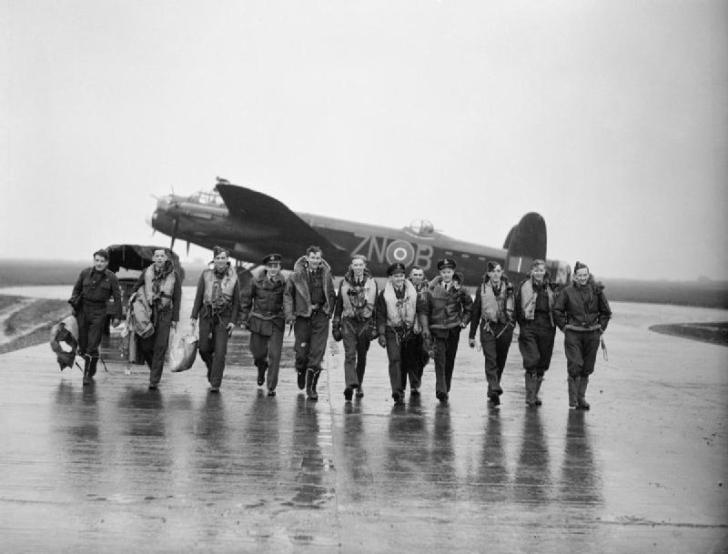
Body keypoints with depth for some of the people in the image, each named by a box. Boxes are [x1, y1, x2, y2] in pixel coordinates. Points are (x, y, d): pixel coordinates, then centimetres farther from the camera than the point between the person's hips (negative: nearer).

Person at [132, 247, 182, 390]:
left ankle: (154, 381, 0)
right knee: (144, 345, -1)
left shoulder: (173, 275, -1)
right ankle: (154, 367, 27)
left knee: (160, 348, -6)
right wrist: (133, 307, 4)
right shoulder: (147, 272, 3)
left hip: (165, 314, -2)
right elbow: (135, 289, 14)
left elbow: (177, 298, 3)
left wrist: (175, 318, 0)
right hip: (147, 312, 2)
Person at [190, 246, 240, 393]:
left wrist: (233, 321, -4)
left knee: (220, 351, -5)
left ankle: (215, 384, 2)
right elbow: (198, 297, 5)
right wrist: (194, 316, 1)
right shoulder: (206, 275, 1)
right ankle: (211, 368, 34)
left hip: (223, 317, -1)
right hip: (206, 315, 1)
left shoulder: (233, 277, -1)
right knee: (204, 348, 3)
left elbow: (236, 301, 3)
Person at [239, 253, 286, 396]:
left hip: (276, 323, -1)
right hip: (258, 321, 1)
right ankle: (261, 369, 46)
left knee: (274, 355, -7)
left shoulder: (284, 284, -5)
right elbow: (245, 299, 7)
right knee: (258, 353, 10)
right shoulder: (256, 282, -4)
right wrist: (244, 318, 5)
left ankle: (272, 387, 4)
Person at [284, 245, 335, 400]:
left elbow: (331, 295, 16)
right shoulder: (297, 275, -3)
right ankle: (301, 372, 38)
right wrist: (289, 314, -5)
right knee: (302, 351, 3)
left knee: (317, 353, -5)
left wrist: (329, 310, 6)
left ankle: (311, 387, 4)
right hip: (302, 316, -1)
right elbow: (287, 295, 3)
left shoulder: (326, 274, 3)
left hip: (320, 316, 1)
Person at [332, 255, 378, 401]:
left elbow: (375, 305, 6)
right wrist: (336, 325, 6)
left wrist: (375, 326, 2)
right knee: (350, 354, -14)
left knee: (362, 356, 9)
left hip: (365, 322, 1)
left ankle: (359, 384, 24)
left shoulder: (371, 283, 4)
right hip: (348, 322, -1)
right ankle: (350, 384, -24)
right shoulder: (344, 282, 5)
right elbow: (338, 304, 9)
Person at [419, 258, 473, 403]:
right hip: (437, 328, -1)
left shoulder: (459, 289, 3)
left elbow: (469, 307, 16)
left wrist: (464, 321, 5)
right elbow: (425, 309, 3)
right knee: (440, 359, -13)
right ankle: (441, 390, -15)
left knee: (450, 360, 8)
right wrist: (425, 328, -4)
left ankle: (446, 389, 23)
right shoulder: (432, 289, 1)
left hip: (453, 329, 2)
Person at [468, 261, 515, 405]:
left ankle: (492, 391, 24)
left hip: (505, 328, 1)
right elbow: (475, 312, 10)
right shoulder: (482, 289, 6)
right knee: (490, 359, -14)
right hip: (487, 328, -1)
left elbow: (515, 309, 5)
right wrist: (472, 335, 8)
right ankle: (495, 390, -21)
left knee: (500, 361, 8)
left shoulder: (509, 288, 6)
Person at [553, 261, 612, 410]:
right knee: (575, 366, -11)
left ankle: (581, 397, 18)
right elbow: (557, 311, 5)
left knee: (587, 368, 7)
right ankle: (572, 398, 0)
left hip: (592, 334, 2)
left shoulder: (596, 290, 2)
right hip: (573, 335, -2)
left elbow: (606, 312, 14)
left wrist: (600, 328, 7)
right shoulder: (567, 292, -3)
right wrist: (565, 327, 0)